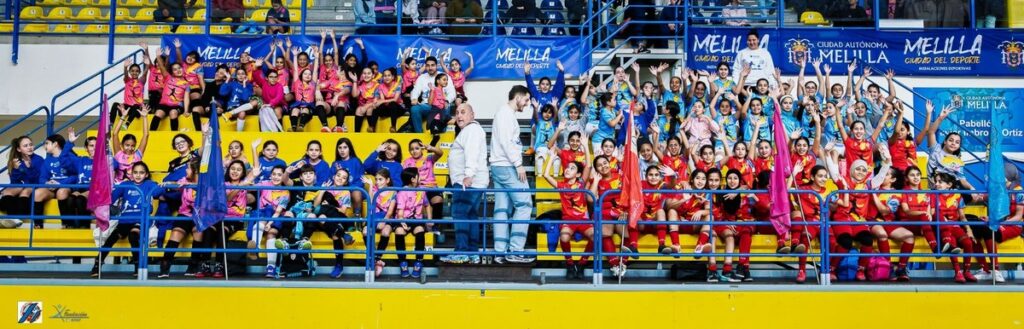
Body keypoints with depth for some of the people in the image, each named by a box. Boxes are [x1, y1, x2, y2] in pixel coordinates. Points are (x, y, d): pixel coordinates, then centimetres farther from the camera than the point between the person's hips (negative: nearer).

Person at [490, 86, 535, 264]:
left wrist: (516, 163, 12)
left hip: (499, 167, 10)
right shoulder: (506, 113, -8)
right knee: (524, 204, -9)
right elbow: (505, 141, -18)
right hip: (507, 166, -10)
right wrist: (518, 164, -18)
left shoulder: (506, 114, 22)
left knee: (503, 209, 4)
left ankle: (500, 252, 1)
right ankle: (515, 250, -11)